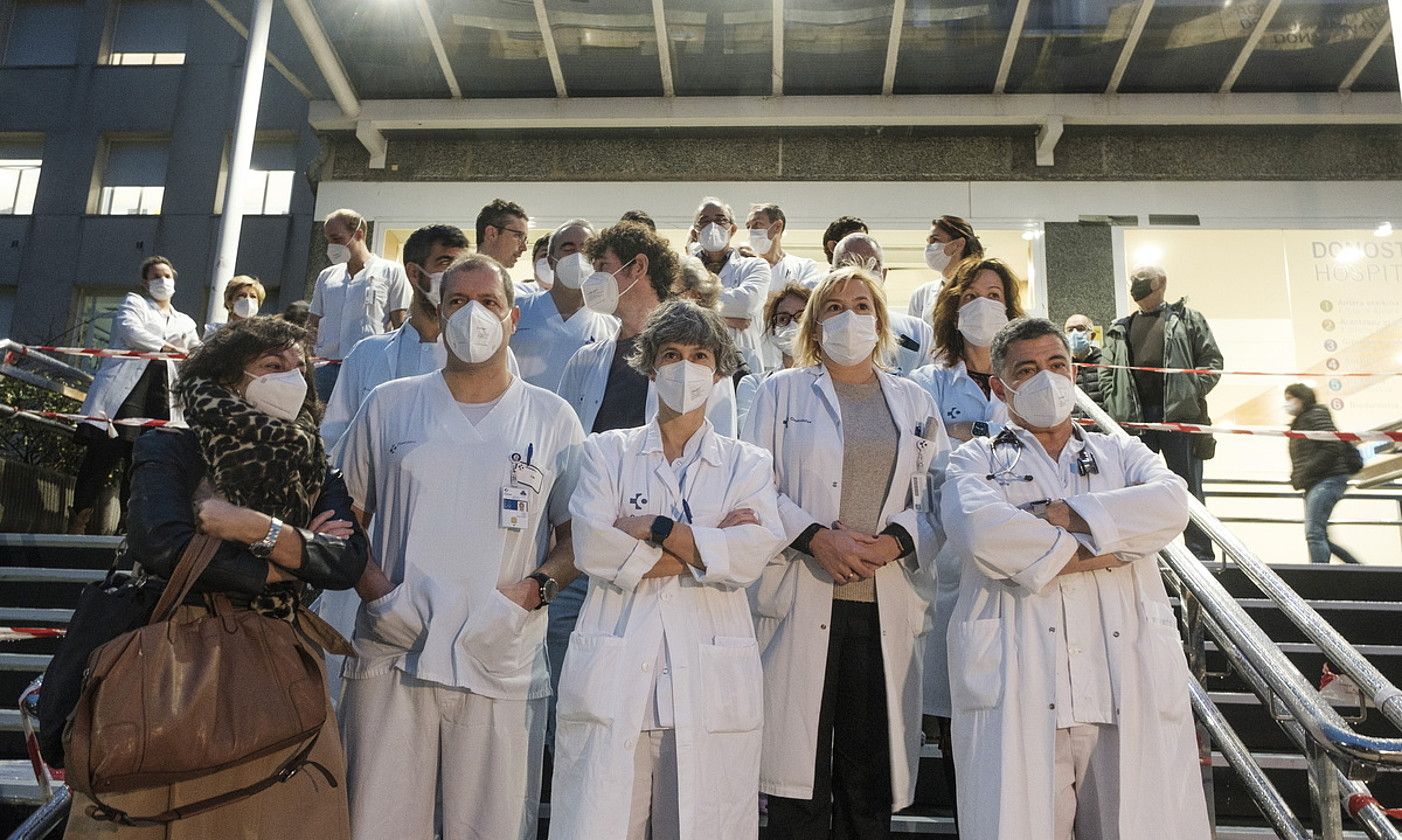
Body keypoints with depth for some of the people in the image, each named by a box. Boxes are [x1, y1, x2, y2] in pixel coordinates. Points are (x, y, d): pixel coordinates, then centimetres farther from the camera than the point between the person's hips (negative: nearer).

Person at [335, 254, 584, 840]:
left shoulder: (552, 419, 6)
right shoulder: (389, 406, 9)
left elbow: (579, 536, 7)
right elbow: (345, 516, 13)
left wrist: (533, 590, -10)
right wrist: (374, 590, -4)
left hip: (503, 666, 0)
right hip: (391, 657, 1)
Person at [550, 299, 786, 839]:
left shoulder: (748, 465, 13)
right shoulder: (607, 452, 12)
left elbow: (752, 553, -6)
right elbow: (591, 547, -5)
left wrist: (654, 527, -7)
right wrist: (706, 546, -6)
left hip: (711, 685, 1)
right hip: (614, 678, 0)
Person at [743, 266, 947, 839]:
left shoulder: (914, 402, 16)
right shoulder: (782, 392, 9)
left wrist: (894, 541, -10)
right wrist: (816, 537, -13)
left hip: (887, 603, 3)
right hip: (803, 600, -2)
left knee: (872, 785, 9)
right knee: (801, 774, 1)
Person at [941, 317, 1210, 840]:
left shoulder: (1122, 453, 23)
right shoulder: (976, 460, 14)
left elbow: (1171, 504, 0)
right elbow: (978, 527, -9)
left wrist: (1058, 514, -7)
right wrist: (1109, 547, -5)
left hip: (1129, 683, 3)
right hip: (1017, 688, -2)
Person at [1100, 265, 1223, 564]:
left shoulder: (1187, 318, 11)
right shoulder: (1120, 329, 19)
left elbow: (1212, 360, 4)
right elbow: (1106, 372, 15)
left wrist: (1191, 394, -9)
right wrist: (1116, 405, 0)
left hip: (1178, 414, -3)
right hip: (1134, 417, 3)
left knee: (1189, 489, 0)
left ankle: (1201, 556, 5)